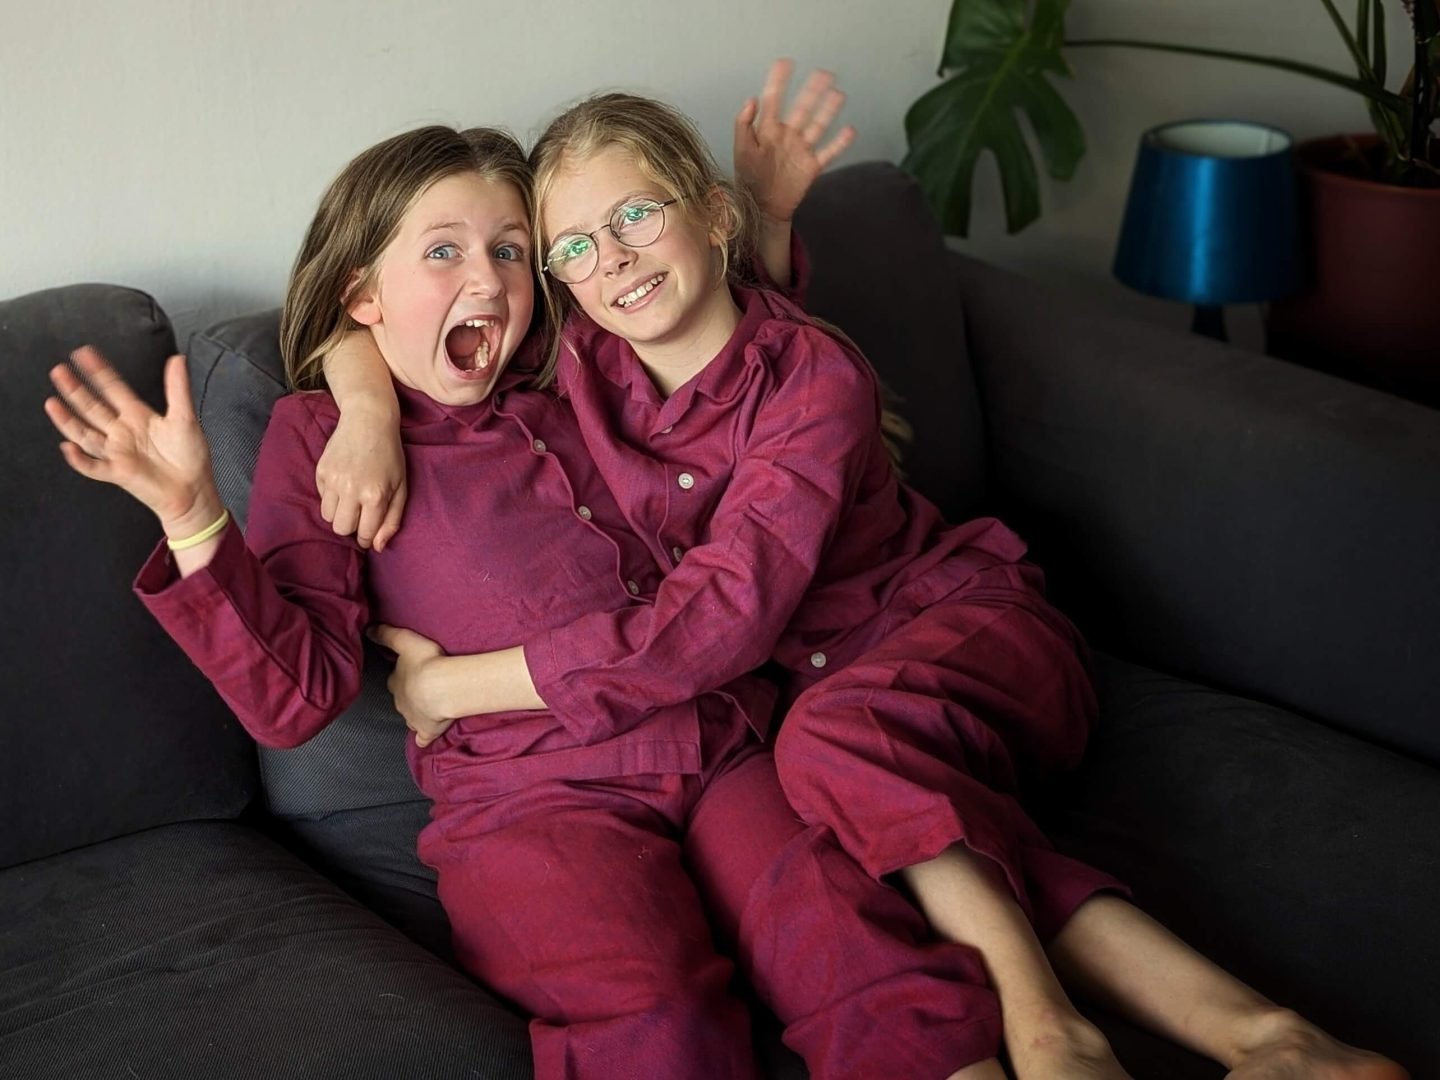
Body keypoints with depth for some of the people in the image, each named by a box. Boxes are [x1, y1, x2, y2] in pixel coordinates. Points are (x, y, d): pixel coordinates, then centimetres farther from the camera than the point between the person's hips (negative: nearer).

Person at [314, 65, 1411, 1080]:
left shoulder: (815, 376, -20)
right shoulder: (579, 359, -4)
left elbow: (722, 617, -29)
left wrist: (468, 682, -27)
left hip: (967, 621, -3)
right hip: (826, 677, 4)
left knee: (838, 734, -38)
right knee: (944, 844, -32)